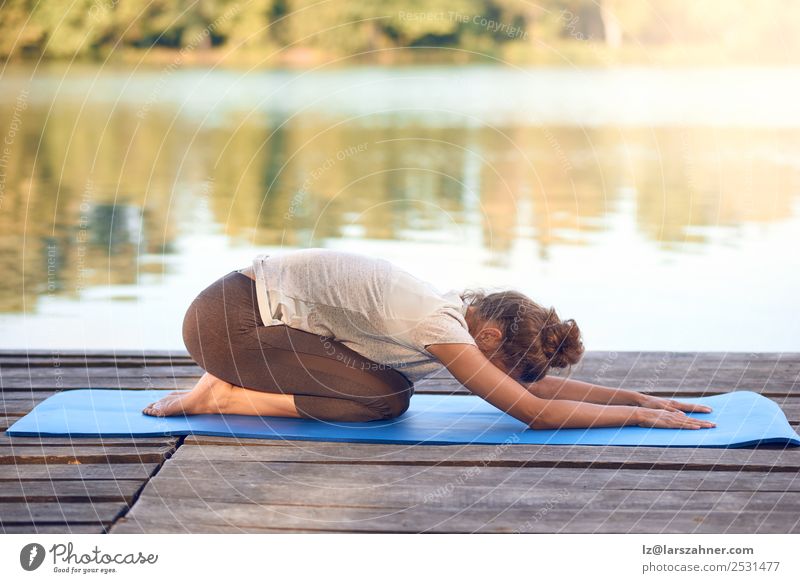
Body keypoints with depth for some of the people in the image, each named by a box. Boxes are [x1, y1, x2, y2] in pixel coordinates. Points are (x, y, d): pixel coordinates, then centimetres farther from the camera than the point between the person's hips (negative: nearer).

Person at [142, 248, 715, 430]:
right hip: (227, 317, -9)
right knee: (387, 399, -15)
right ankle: (226, 397, -5)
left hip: (257, 303, 9)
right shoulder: (438, 327, -23)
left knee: (391, 384, 9)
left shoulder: (461, 313, 3)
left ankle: (237, 381, 14)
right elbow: (534, 410, -23)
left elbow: (540, 382, 10)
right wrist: (639, 416, -16)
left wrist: (642, 395, 6)